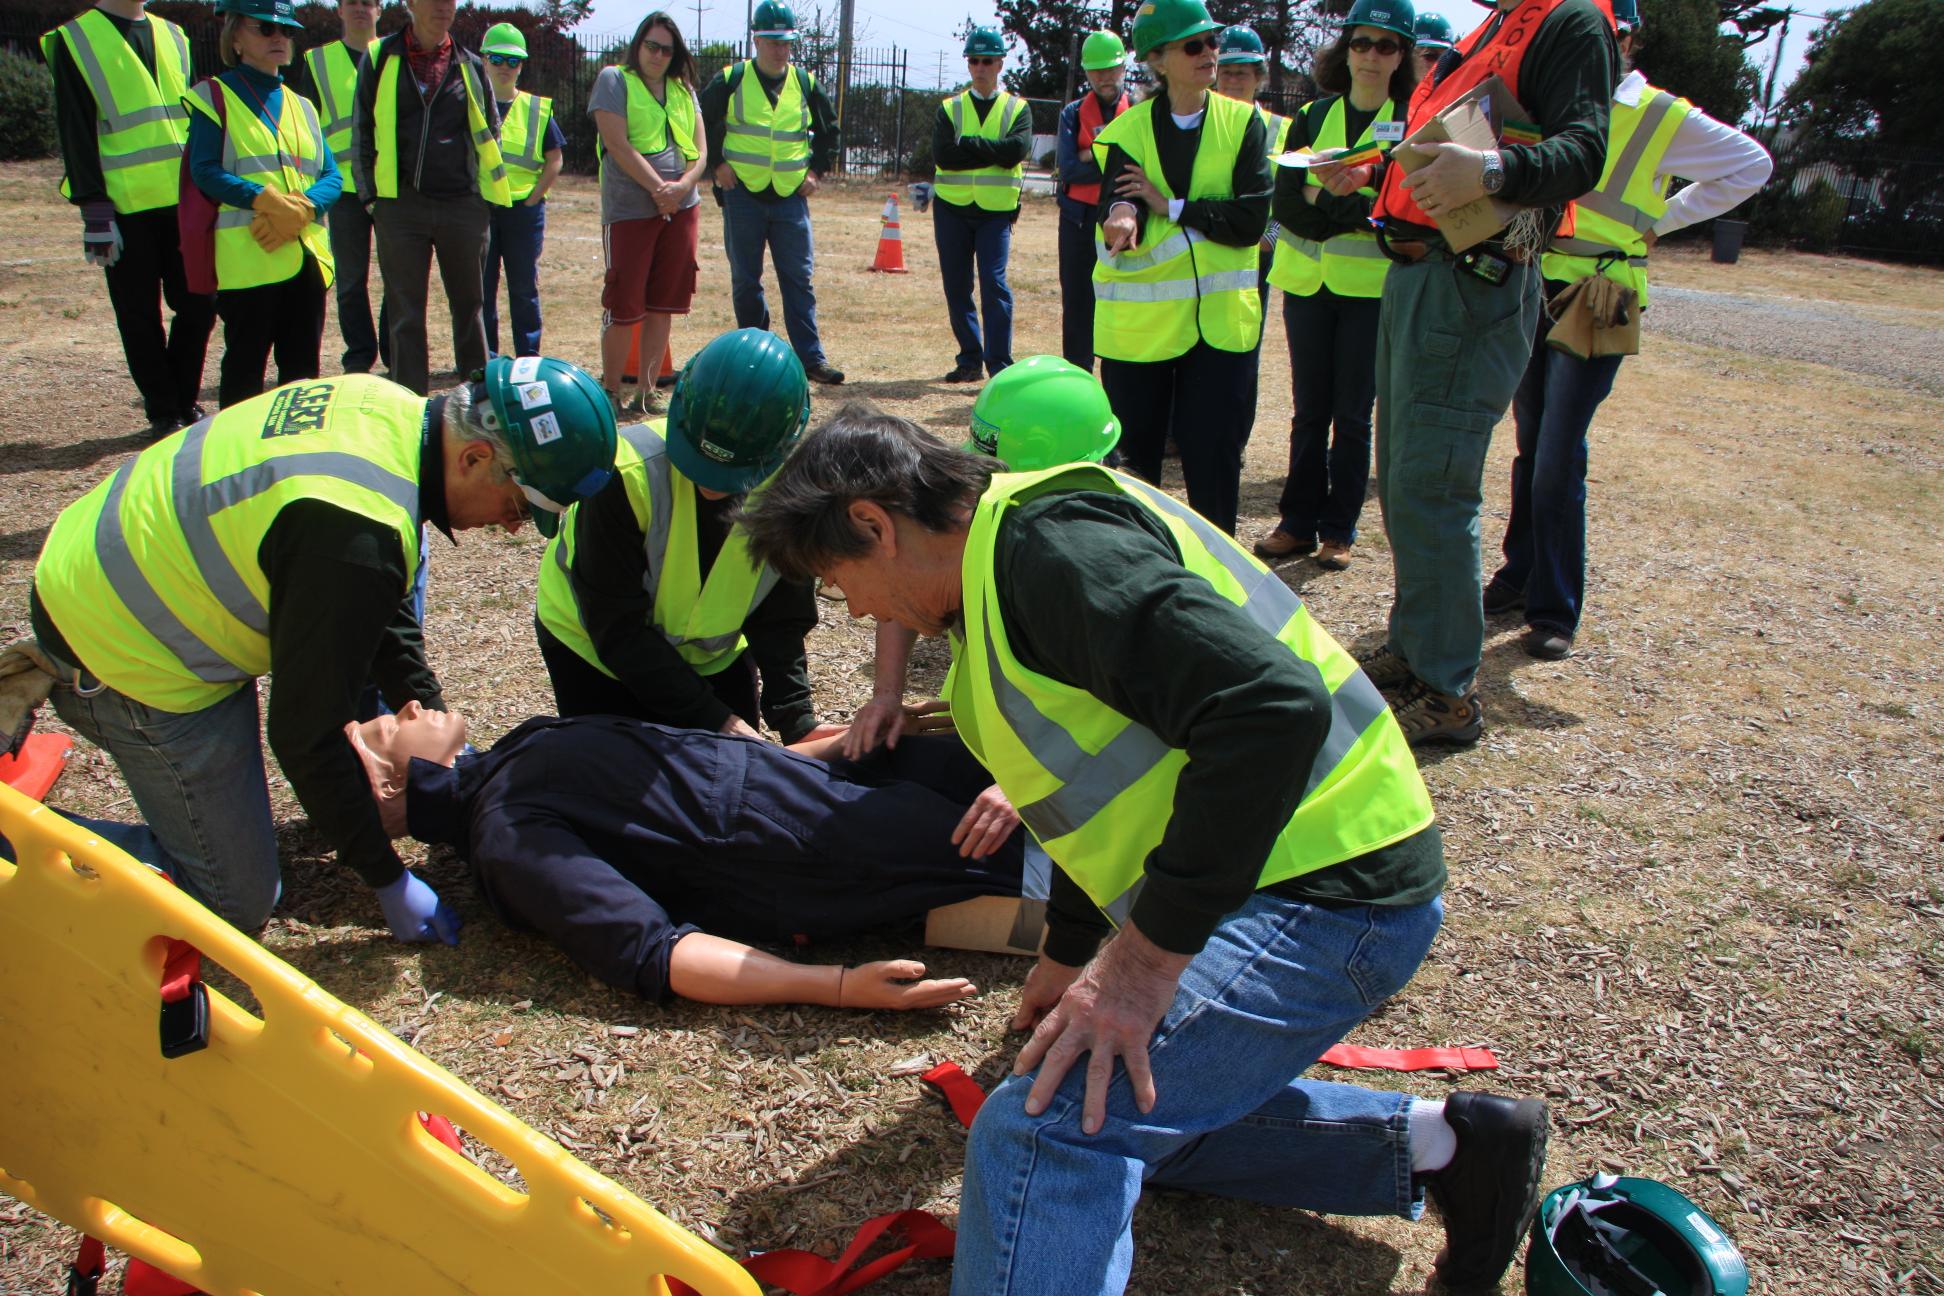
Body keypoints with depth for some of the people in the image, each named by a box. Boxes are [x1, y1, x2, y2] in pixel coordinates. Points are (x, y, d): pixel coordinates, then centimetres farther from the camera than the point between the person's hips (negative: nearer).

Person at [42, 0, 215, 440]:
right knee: (140, 317, 2)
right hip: (124, 207, -4)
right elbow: (75, 133, -5)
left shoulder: (172, 36, 15)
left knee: (198, 304, 4)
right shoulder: (74, 40, 0)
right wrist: (93, 207, -13)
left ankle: (186, 402, 19)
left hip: (183, 202, 4)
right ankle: (164, 414, 11)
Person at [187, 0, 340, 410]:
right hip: (246, 257, -5)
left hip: (307, 252, 5)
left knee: (303, 368, 7)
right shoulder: (215, 96, 3)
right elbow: (205, 171, -9)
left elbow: (331, 176, 8)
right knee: (245, 365, -2)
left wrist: (301, 209, -12)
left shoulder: (302, 106, 19)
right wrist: (265, 200, -22)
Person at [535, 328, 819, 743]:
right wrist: (713, 718, -30)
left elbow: (781, 623, -12)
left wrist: (798, 723, -26)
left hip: (715, 655, 3)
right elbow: (617, 629, -28)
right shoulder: (626, 474, -33)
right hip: (594, 647, -3)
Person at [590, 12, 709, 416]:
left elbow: (700, 151, 10)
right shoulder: (614, 80, 1)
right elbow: (617, 143, -9)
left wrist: (682, 186, -9)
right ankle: (610, 390, 7)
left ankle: (648, 389, 14)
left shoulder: (683, 89, 16)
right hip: (629, 210, -5)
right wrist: (658, 188, -14)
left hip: (681, 208, 5)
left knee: (663, 303, 6)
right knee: (623, 305, -4)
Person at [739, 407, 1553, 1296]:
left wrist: (1144, 958, -26)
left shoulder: (1048, 543, -19)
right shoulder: (1005, 561, 15)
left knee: (1044, 1132, -22)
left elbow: (1273, 708, -31)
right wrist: (1070, 951, 34)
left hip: (1329, 890, -11)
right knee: (1131, 1112, 20)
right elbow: (1114, 773, 27)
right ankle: (1436, 1145, 20)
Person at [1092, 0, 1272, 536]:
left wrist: (1170, 207, -12)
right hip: (1139, 316, 0)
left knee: (1214, 456, 1)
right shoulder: (1128, 131, -1)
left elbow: (1251, 220, -9)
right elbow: (1117, 211, -16)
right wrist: (1123, 222, -39)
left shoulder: (1243, 123, 2)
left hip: (1220, 316, 0)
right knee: (1134, 452, 9)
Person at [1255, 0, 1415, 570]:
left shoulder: (1413, 122, 1)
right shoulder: (1314, 116, 9)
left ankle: (1339, 529, 10)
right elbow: (1285, 202, -2)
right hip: (1308, 281, 3)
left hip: (1372, 287, -2)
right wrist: (1359, 212, -15)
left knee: (1353, 414, 1)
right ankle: (1298, 523, 14)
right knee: (1309, 410, 7)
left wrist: (1322, 197, -15)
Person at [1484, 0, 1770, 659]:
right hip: (1531, 288, 4)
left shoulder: (1662, 117, 0)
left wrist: (1663, 220, 5)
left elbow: (1751, 164, 10)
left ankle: (1555, 610, -4)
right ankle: (1521, 575, 23)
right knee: (1531, 445, 11)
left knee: (1558, 457, -10)